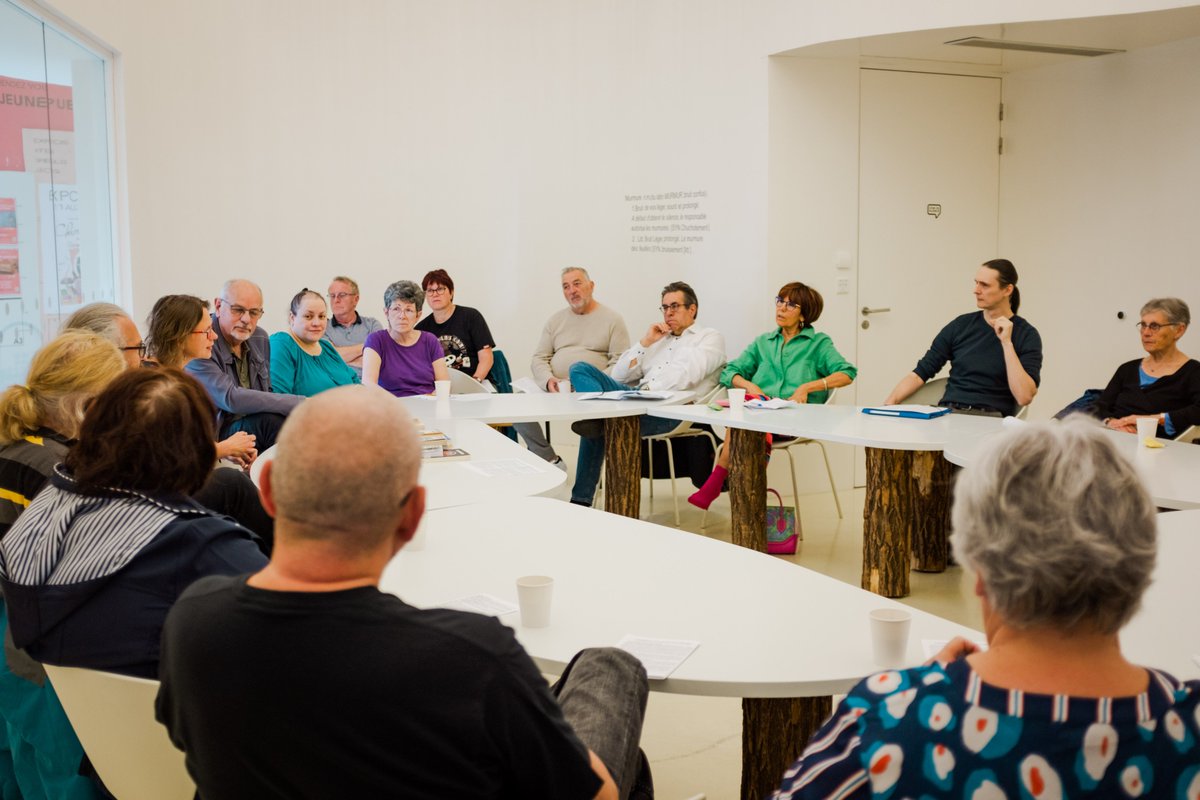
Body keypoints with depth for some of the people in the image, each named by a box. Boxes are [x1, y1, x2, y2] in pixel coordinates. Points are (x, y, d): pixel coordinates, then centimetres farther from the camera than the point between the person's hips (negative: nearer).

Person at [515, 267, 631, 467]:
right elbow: (538, 359, 13)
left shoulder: (612, 319, 7)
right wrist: (548, 379, -9)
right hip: (554, 389, 4)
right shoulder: (555, 320, 19)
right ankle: (551, 461, -12)